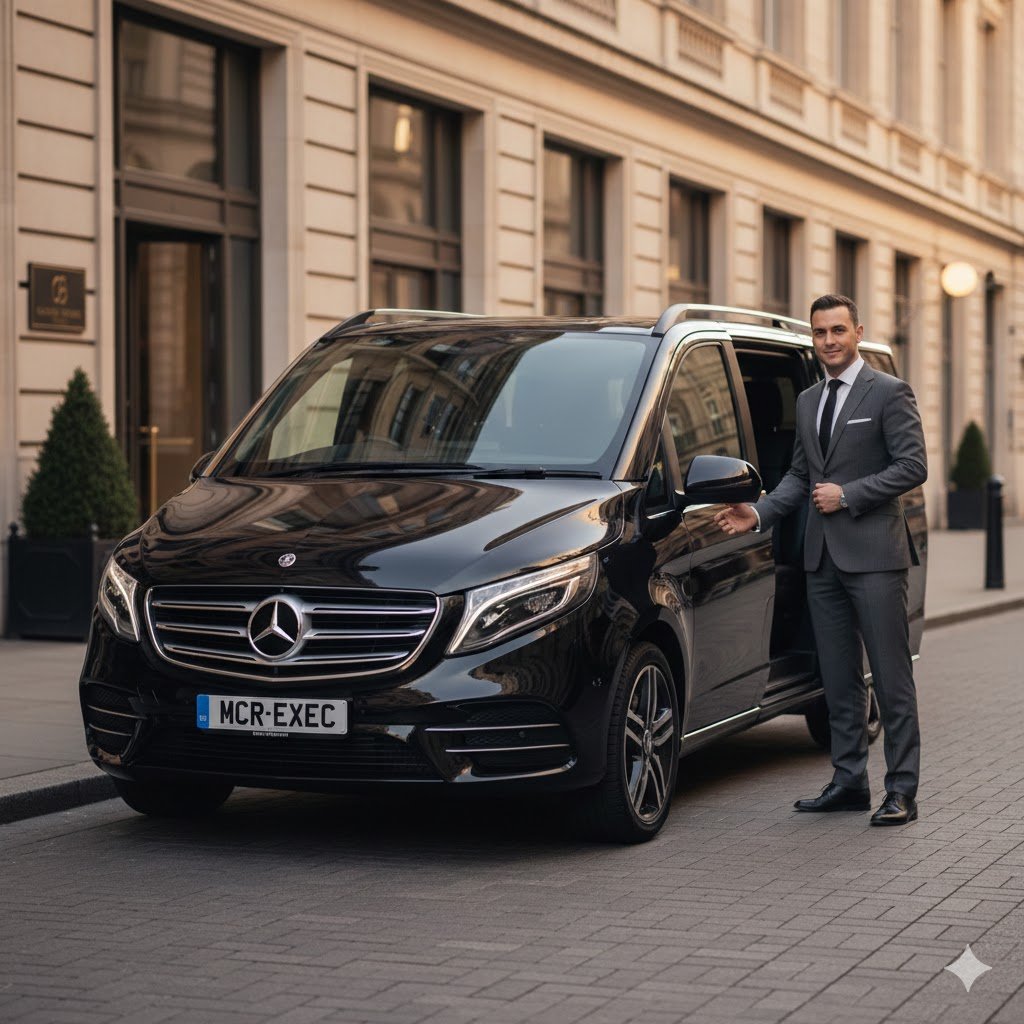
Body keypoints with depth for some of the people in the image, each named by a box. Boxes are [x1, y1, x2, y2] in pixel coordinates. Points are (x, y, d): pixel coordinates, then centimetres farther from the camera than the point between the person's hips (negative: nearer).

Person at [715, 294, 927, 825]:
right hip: (823, 557, 7)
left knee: (891, 676, -5)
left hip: (873, 552, -7)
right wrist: (759, 512, 5)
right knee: (838, 678, 10)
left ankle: (902, 790, -2)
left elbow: (913, 466, -10)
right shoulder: (808, 401, 17)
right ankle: (848, 781, 17)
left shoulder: (889, 393, -4)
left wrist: (847, 494, -14)